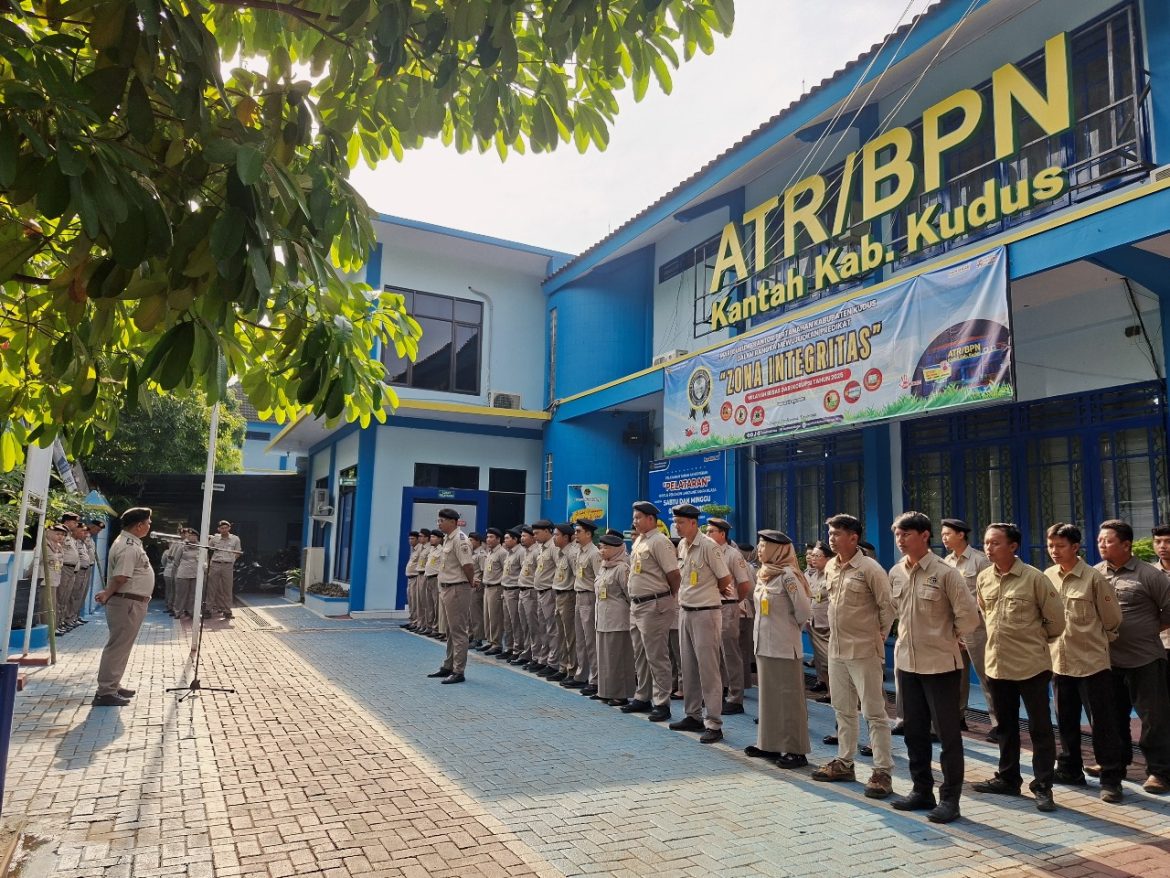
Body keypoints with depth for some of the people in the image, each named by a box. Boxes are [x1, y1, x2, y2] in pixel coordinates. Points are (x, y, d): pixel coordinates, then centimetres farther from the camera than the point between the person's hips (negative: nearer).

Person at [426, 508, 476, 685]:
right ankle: (448, 666, 27)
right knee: (450, 631, 18)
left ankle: (458, 671, 0)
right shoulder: (447, 539, 14)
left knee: (458, 631, -4)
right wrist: (442, 588, 14)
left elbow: (468, 565, -23)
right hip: (446, 589, 10)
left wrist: (470, 584, -8)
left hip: (457, 589, -10)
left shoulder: (459, 540, -17)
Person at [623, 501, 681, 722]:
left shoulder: (659, 541, -15)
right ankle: (642, 698, 28)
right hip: (636, 605, 10)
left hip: (654, 606, -10)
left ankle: (661, 703, 5)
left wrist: (672, 598, -4)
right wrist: (634, 601, 17)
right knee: (640, 655, 17)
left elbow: (674, 574, -17)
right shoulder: (638, 541, 14)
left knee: (657, 656, -3)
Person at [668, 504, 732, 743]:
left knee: (708, 669, -3)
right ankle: (693, 716, 27)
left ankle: (714, 724, 5)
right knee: (688, 667, 15)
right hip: (685, 611, 8)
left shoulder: (708, 546, -17)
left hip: (705, 613, -8)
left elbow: (725, 579, -10)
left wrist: (710, 592, 5)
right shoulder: (681, 545, 8)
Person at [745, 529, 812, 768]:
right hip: (763, 644, 9)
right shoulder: (763, 575, 10)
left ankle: (796, 750, 8)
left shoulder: (787, 575, -16)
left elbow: (804, 609, -15)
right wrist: (762, 632, 13)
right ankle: (770, 743, 26)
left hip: (784, 646, -8)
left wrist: (792, 628, -1)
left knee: (789, 697, 0)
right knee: (768, 695, 15)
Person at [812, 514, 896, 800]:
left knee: (874, 712, 0)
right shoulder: (830, 567, 7)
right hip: (836, 648, 8)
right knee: (843, 710, 17)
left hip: (863, 651, -8)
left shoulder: (870, 569, -15)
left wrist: (879, 636, -4)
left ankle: (883, 772, 8)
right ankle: (844, 762, 29)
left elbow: (887, 606, -10)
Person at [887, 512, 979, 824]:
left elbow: (969, 616, -12)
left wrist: (946, 637, 0)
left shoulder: (945, 573, -15)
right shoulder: (896, 573, 3)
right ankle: (922, 790, 29)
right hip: (906, 661, 6)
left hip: (940, 664, -6)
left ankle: (949, 798, 17)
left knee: (948, 732, 4)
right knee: (914, 730, 15)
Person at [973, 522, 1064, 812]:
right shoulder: (983, 578, 4)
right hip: (997, 664, 6)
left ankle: (1042, 786, 14)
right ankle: (1007, 779, 30)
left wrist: (1038, 639, 7)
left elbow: (1056, 619, -5)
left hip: (1031, 665, -5)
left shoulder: (1034, 578, -13)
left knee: (1040, 727, 3)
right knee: (1006, 725, 17)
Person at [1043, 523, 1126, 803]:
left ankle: (1111, 778, 13)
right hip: (1059, 661, 5)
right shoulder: (1047, 577, 3)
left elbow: (1112, 619, -2)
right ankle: (1069, 769, 29)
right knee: (1065, 721, 15)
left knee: (1102, 722, 1)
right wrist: (1054, 640, 12)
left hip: (1092, 662, -5)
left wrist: (1096, 641, 8)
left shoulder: (1094, 578, -11)